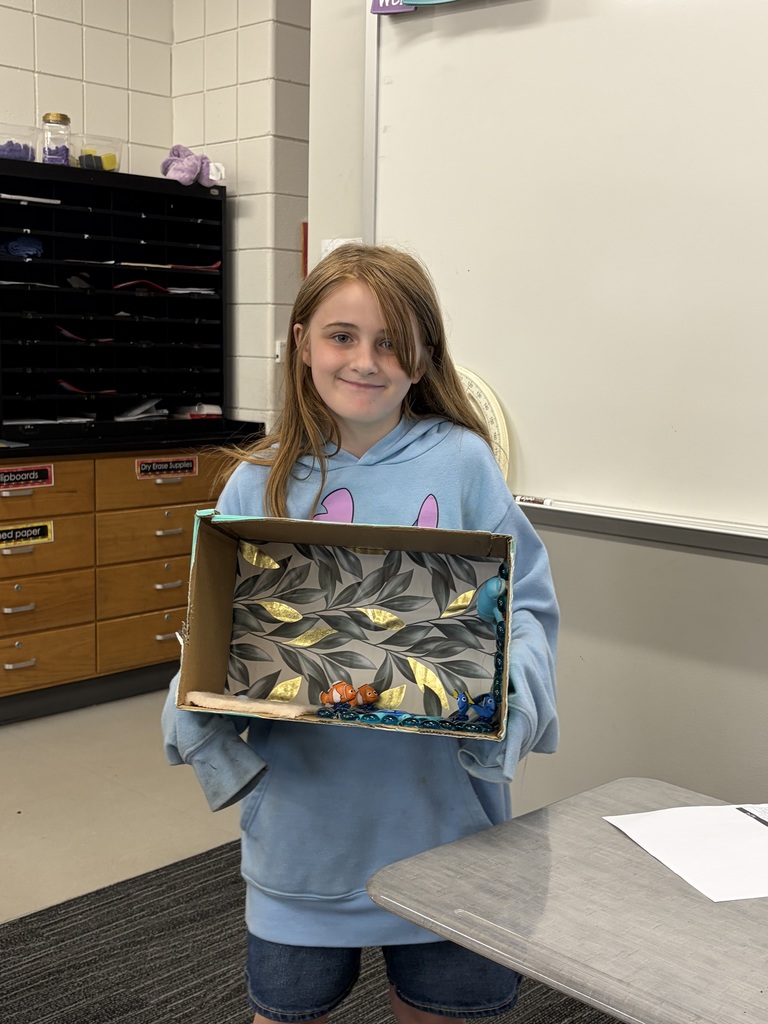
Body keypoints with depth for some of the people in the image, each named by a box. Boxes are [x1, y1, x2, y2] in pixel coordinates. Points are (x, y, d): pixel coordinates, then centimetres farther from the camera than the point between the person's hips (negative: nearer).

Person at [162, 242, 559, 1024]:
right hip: (303, 808, 2)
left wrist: (503, 684, -23)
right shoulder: (260, 483, 0)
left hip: (439, 801, -1)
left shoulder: (461, 463, -6)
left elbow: (526, 605, -5)